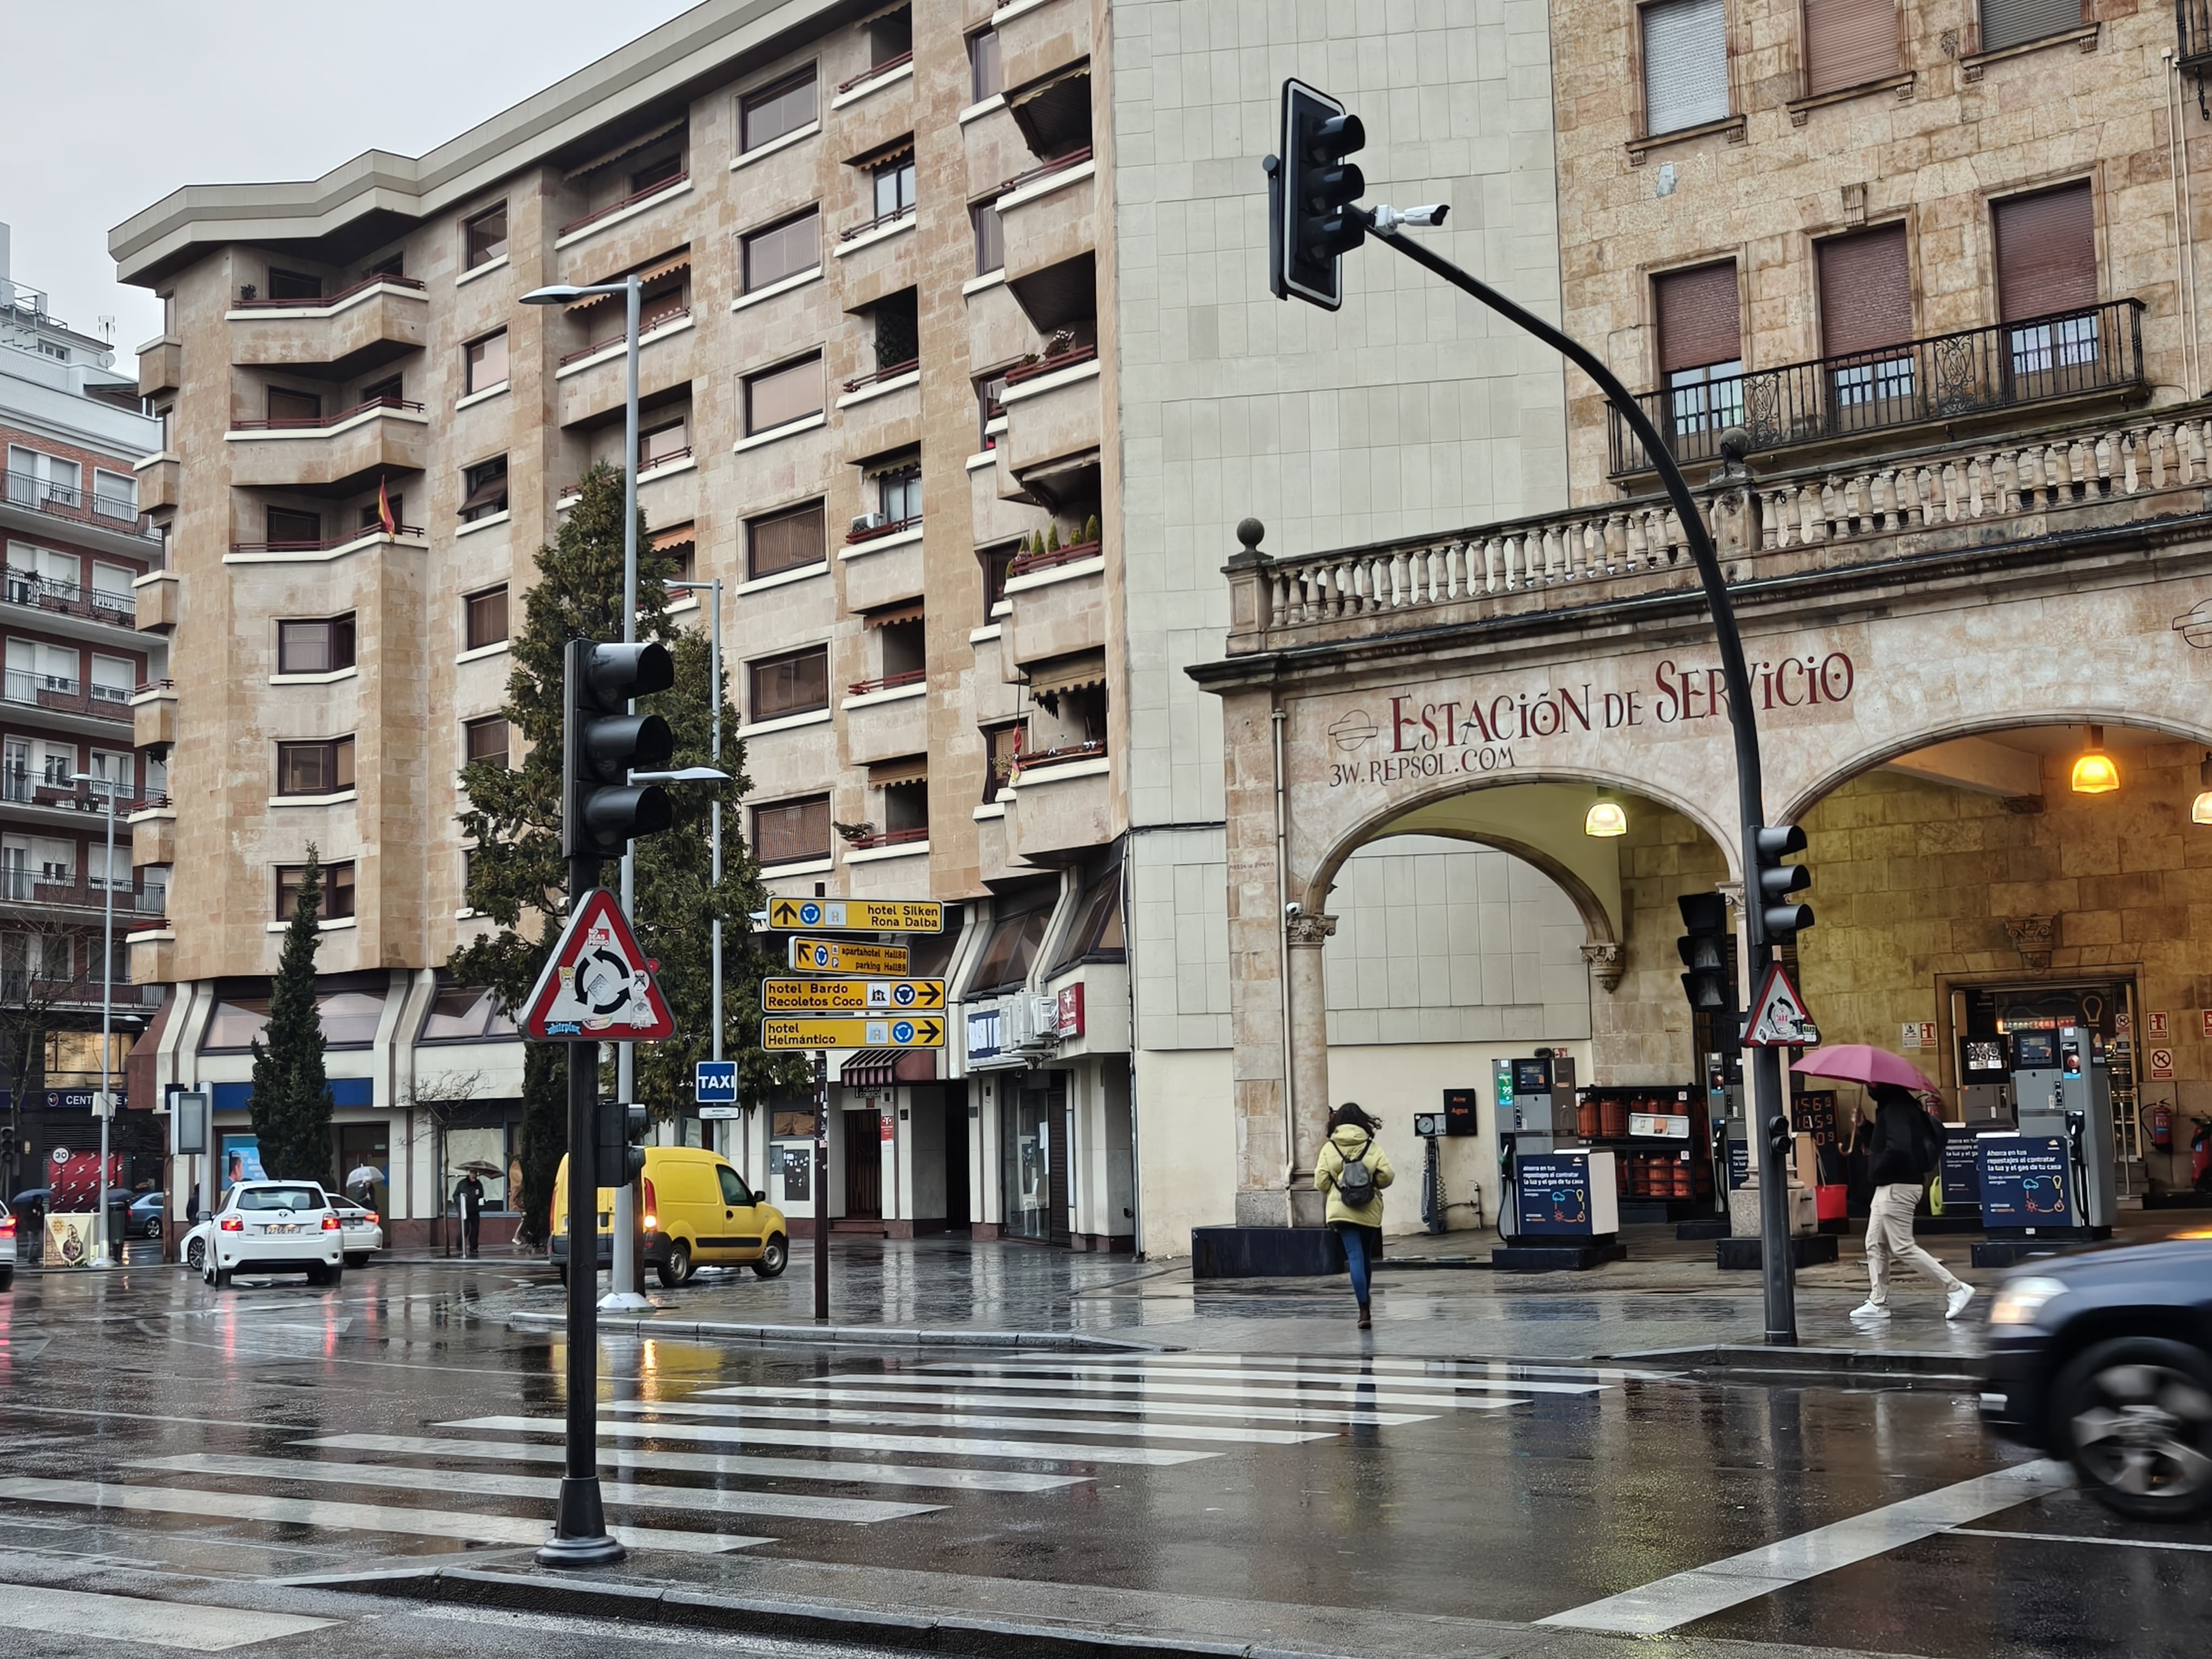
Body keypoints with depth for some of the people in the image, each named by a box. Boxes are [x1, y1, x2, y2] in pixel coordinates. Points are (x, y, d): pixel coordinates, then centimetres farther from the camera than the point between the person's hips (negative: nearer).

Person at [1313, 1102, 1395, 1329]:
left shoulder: (1329, 1148, -1)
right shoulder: (1372, 1147, 0)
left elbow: (1321, 1183, -5)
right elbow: (1387, 1175, -7)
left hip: (1342, 1210, -1)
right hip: (1370, 1211, 1)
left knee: (1355, 1257, -6)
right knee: (1366, 1256, 18)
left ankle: (1364, 1310, -18)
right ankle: (1364, 1303, 31)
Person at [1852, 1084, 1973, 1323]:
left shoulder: (1895, 1109, -20)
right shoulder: (1899, 1106, 12)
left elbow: (1898, 1148, -32)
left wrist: (1877, 1169, -15)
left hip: (1897, 1188, -11)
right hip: (1888, 1187, 11)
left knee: (1903, 1248, -7)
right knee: (1875, 1245, 13)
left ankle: (1955, 1288, -3)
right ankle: (1878, 1302, 17)